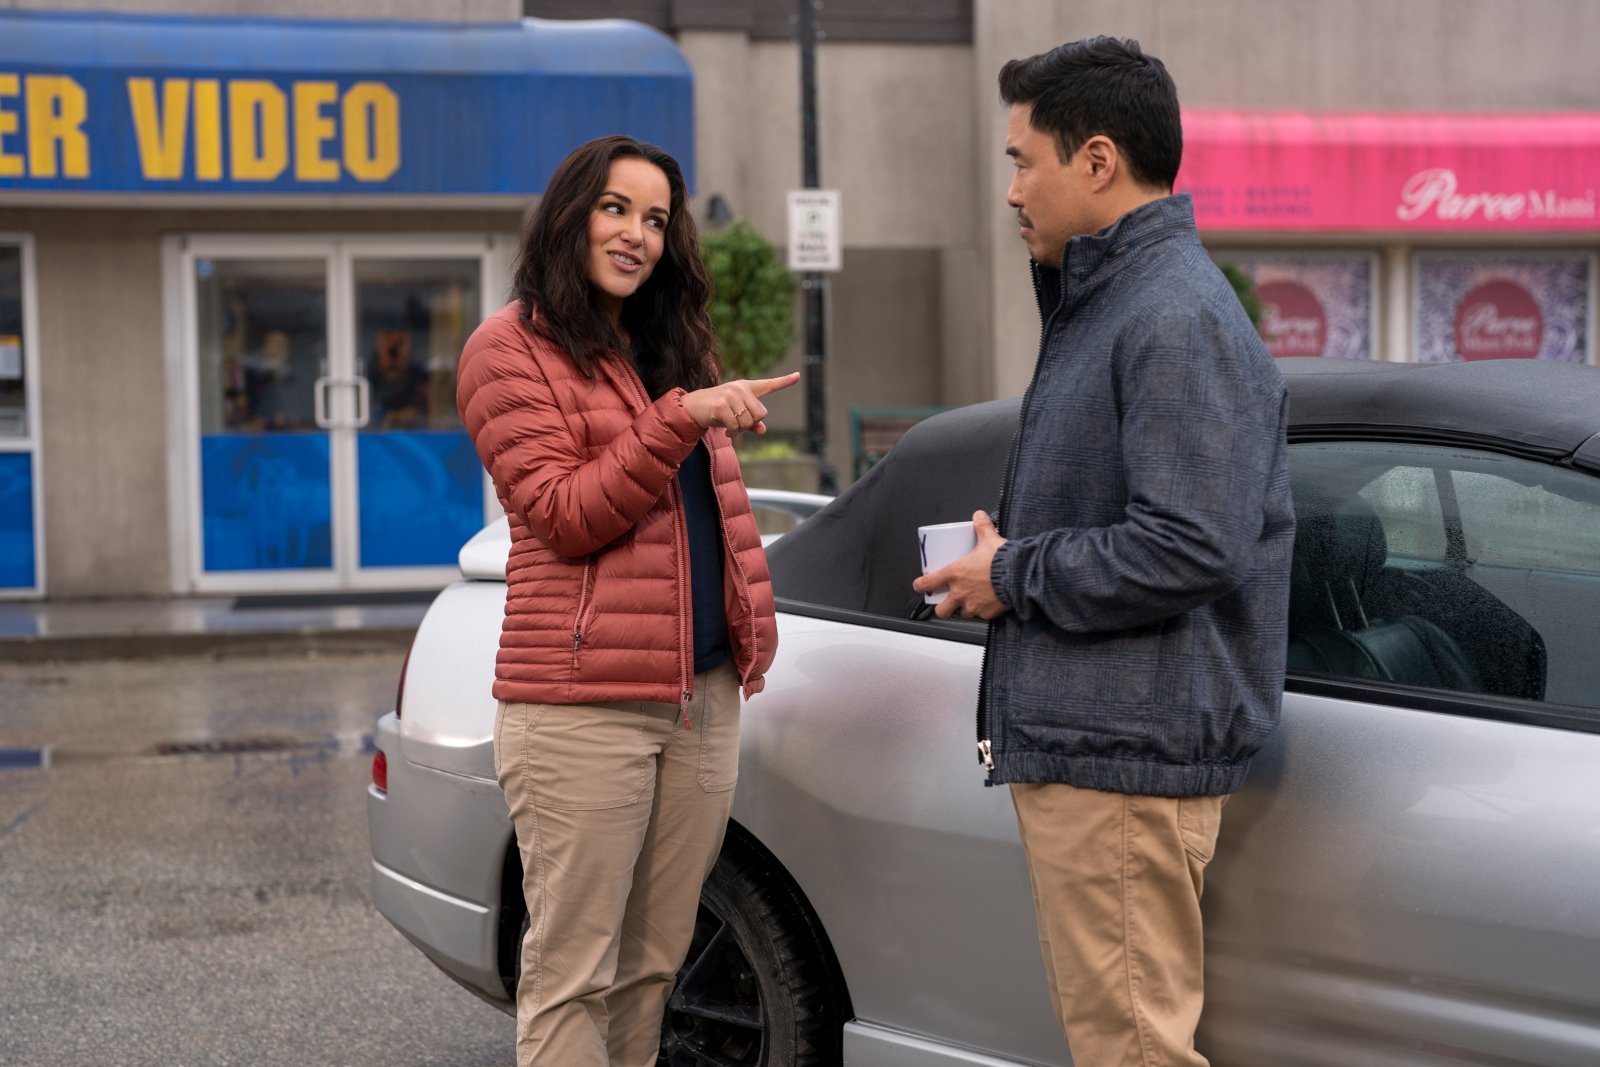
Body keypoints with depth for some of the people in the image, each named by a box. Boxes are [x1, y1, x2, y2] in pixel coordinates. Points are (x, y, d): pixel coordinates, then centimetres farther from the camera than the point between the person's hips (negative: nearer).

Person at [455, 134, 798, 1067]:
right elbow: (564, 515, -12)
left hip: (704, 693, 7)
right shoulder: (511, 349, -3)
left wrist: (754, 622, 14)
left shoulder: (672, 349, 20)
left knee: (653, 968, 12)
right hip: (584, 705, -7)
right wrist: (682, 418, -20)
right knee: (572, 978, -2)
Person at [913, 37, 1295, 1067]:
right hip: (1083, 743, 11)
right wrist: (1009, 558, 7)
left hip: (1127, 756, -11)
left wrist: (1015, 576, -14)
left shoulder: (1177, 320, -17)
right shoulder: (1109, 301, 17)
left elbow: (1190, 547, -25)